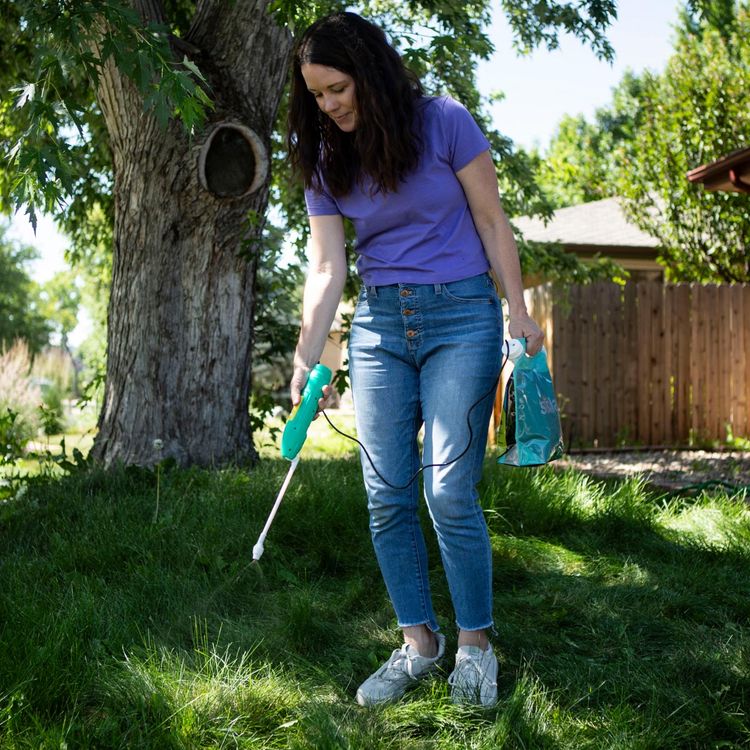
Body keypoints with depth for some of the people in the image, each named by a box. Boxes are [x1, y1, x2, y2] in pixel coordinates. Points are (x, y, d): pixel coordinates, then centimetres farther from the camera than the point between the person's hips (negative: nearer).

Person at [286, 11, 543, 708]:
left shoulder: (443, 122, -6)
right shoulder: (326, 159, 5)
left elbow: (491, 221, -1)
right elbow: (325, 267, 2)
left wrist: (518, 310, -5)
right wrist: (306, 359, -6)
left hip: (460, 315, -4)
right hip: (378, 322, 5)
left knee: (448, 490, -10)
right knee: (386, 496, 0)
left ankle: (475, 645, 6)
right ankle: (418, 641, 14)